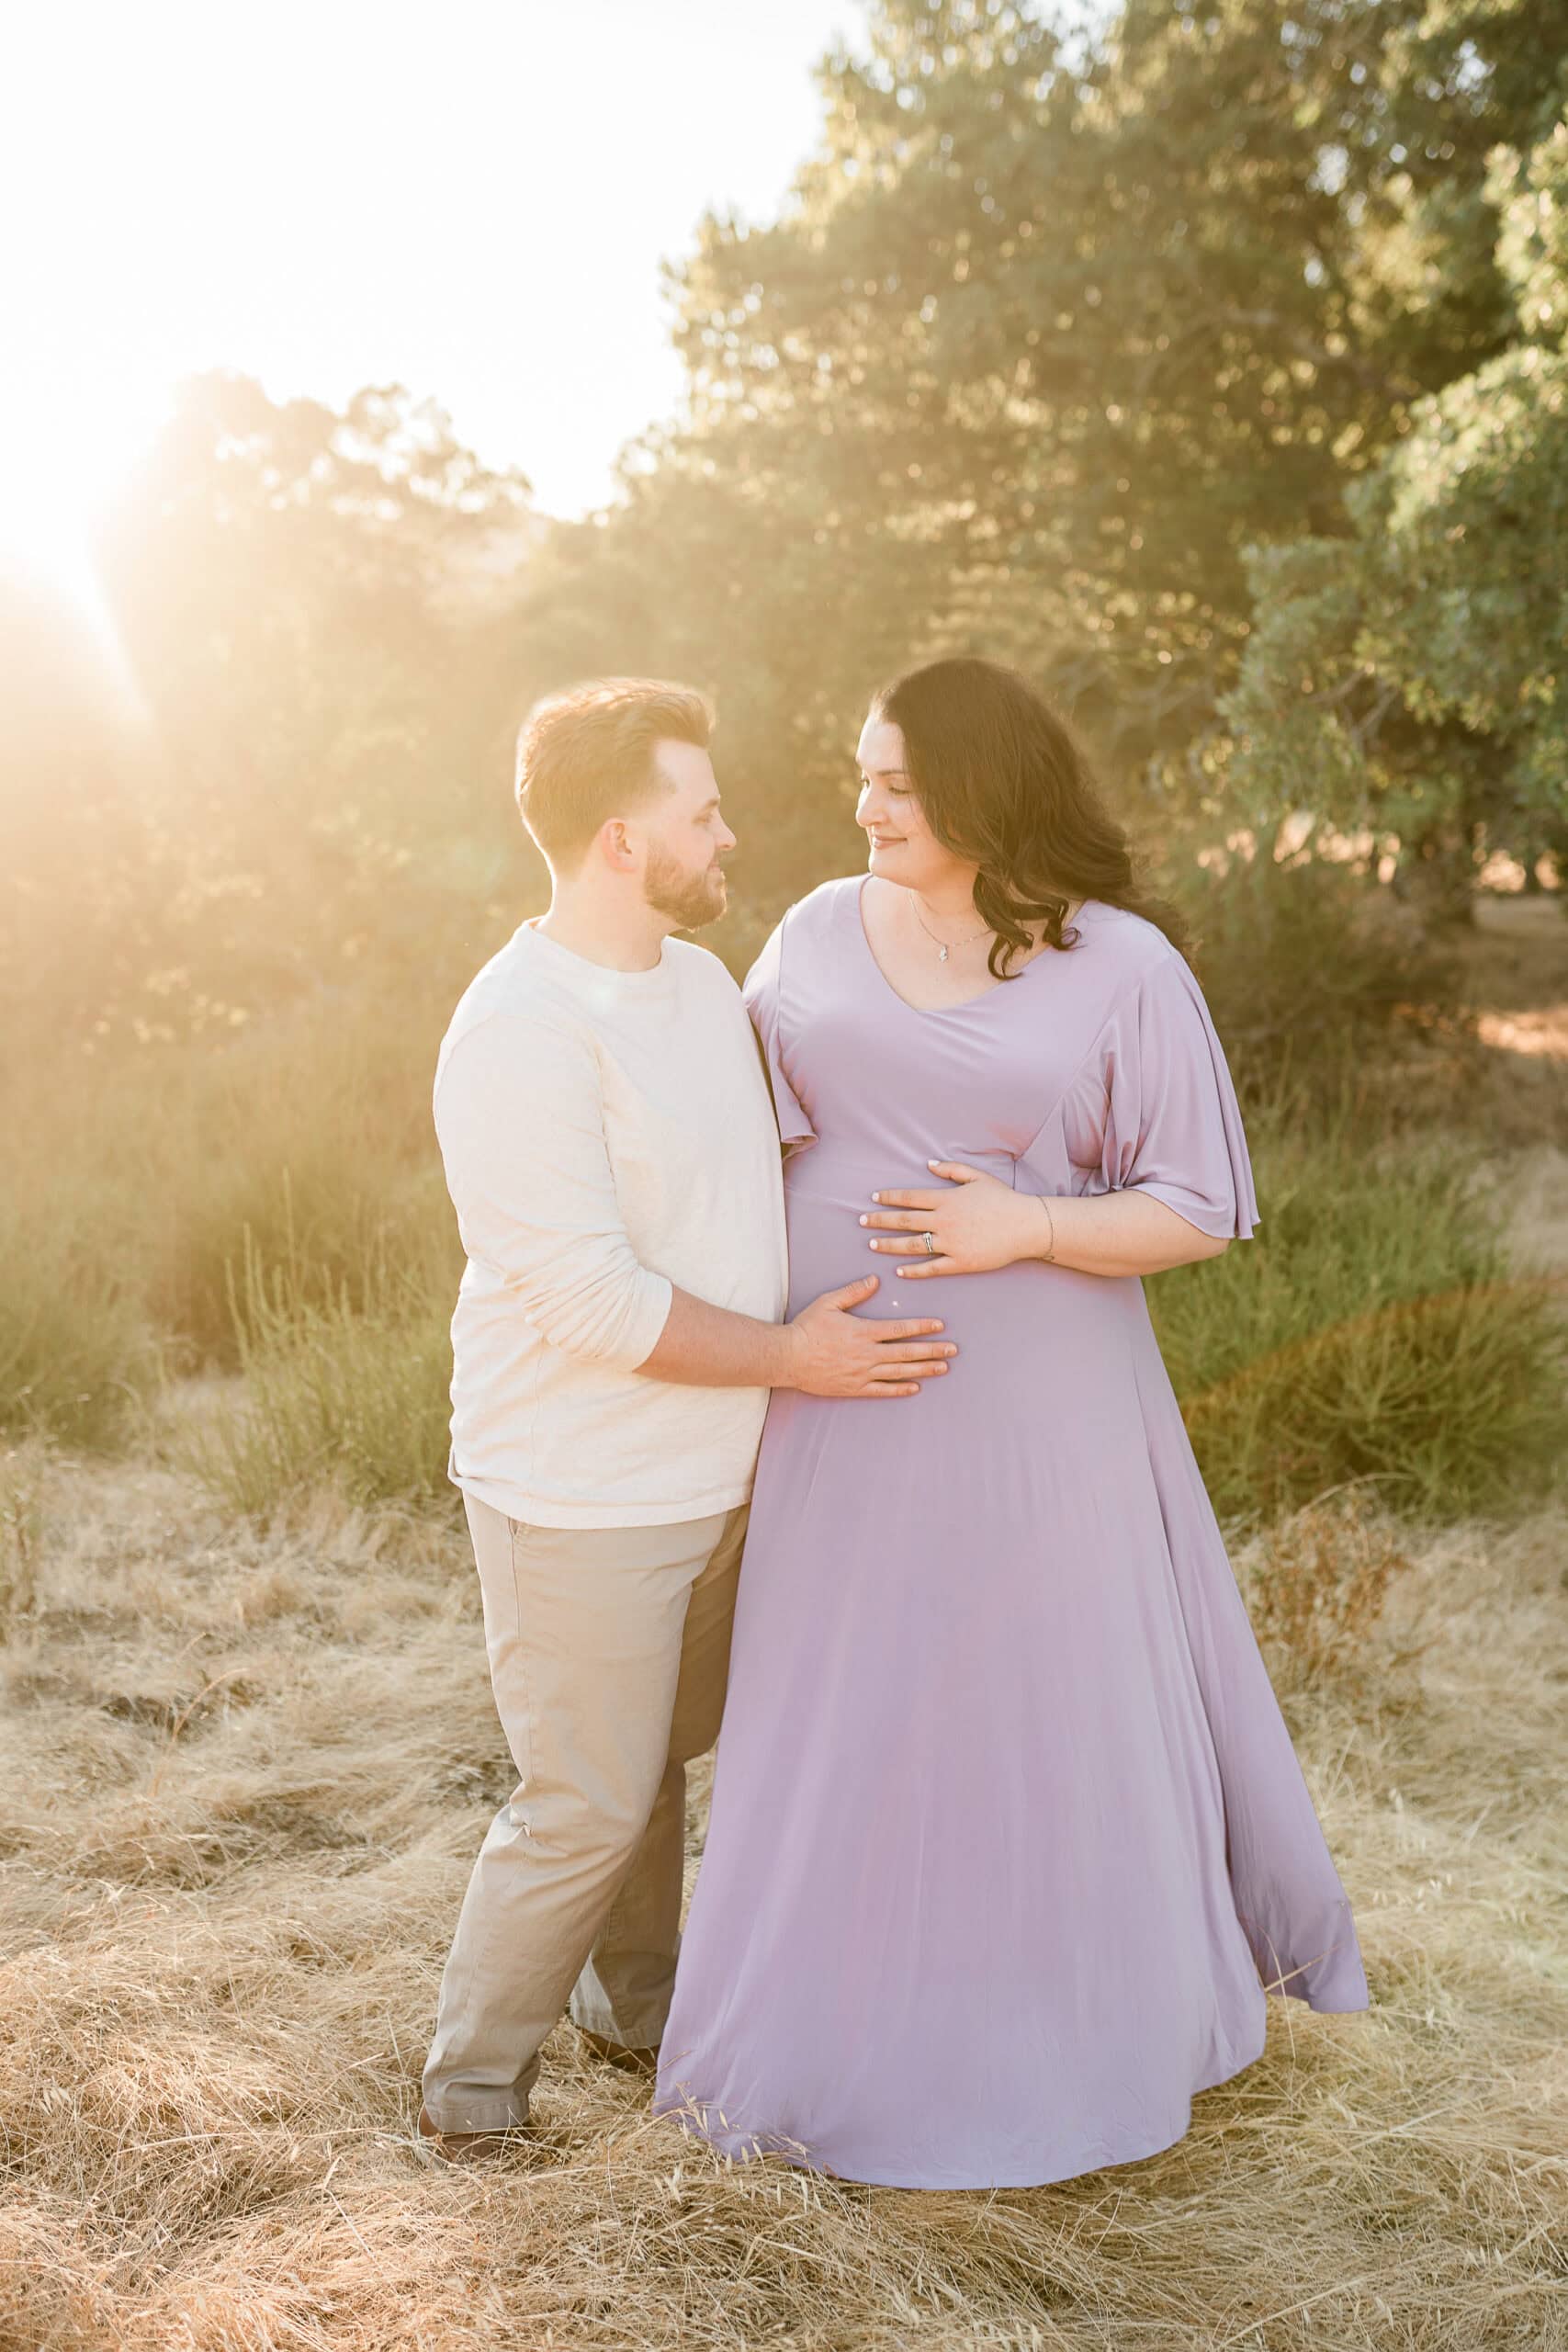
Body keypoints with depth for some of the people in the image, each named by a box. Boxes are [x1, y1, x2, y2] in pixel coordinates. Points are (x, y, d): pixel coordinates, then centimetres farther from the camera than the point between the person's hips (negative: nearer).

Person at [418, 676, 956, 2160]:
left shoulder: (702, 980, 6)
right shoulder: (518, 1035, -23)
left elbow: (757, 1160, 23)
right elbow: (589, 1299, -25)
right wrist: (791, 1356, -18)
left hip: (711, 1475, 8)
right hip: (580, 1497, -8)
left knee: (660, 1760, 22)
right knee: (587, 1807, 2)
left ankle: (635, 2002, 42)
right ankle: (472, 2077, 22)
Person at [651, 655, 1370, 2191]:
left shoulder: (1124, 968, -8)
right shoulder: (821, 931, 3)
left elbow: (1201, 1208, -6)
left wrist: (1029, 1226, -21)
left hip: (1033, 1416, -3)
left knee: (1046, 1715, 8)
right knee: (843, 1715, 12)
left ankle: (1069, 2044, 31)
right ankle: (834, 2028, 33)